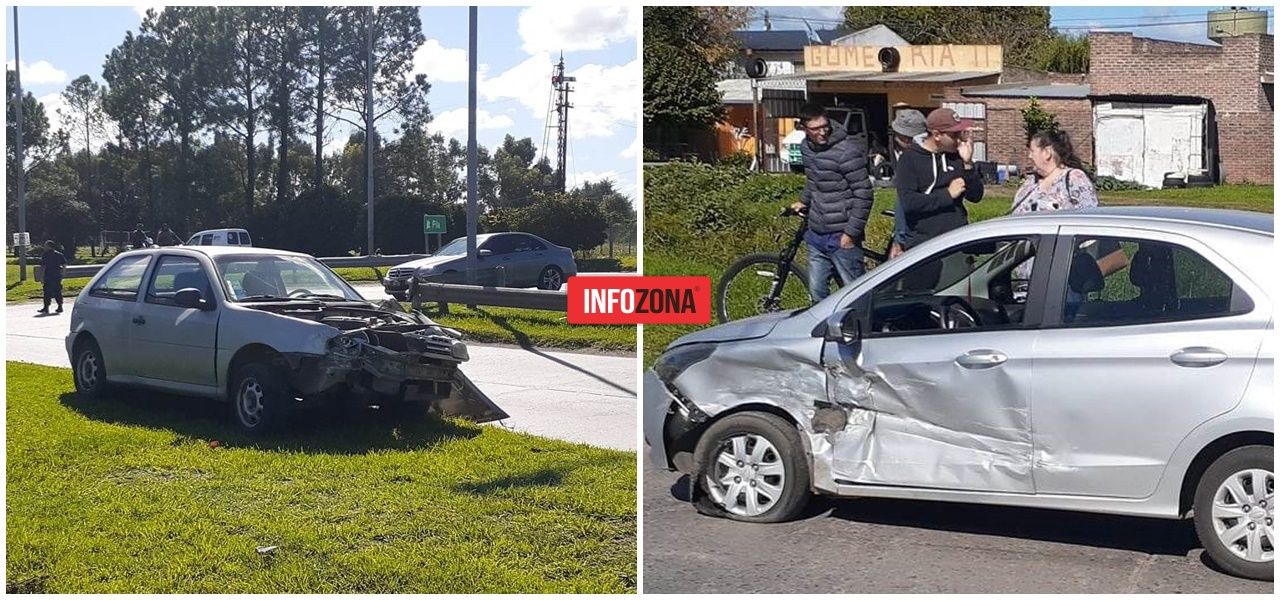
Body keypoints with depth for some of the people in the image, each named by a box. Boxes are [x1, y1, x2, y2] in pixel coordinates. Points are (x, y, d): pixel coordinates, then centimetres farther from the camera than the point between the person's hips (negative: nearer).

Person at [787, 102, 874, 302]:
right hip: (816, 233, 7)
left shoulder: (847, 151, -17)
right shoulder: (806, 147, 5)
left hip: (841, 237, -7)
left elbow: (863, 194, -16)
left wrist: (851, 233, -17)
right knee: (817, 292, 13)